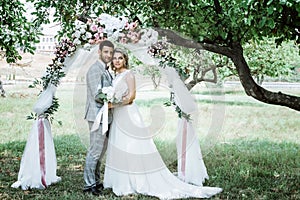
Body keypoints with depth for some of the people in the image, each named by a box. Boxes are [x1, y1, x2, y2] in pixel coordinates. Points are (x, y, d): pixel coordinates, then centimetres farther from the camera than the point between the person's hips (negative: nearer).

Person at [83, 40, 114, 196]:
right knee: (95, 151, -5)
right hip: (97, 115, -10)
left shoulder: (105, 70, 17)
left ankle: (96, 181, 27)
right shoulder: (95, 69, -14)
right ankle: (89, 185, 3)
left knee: (101, 150, 17)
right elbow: (97, 96, -19)